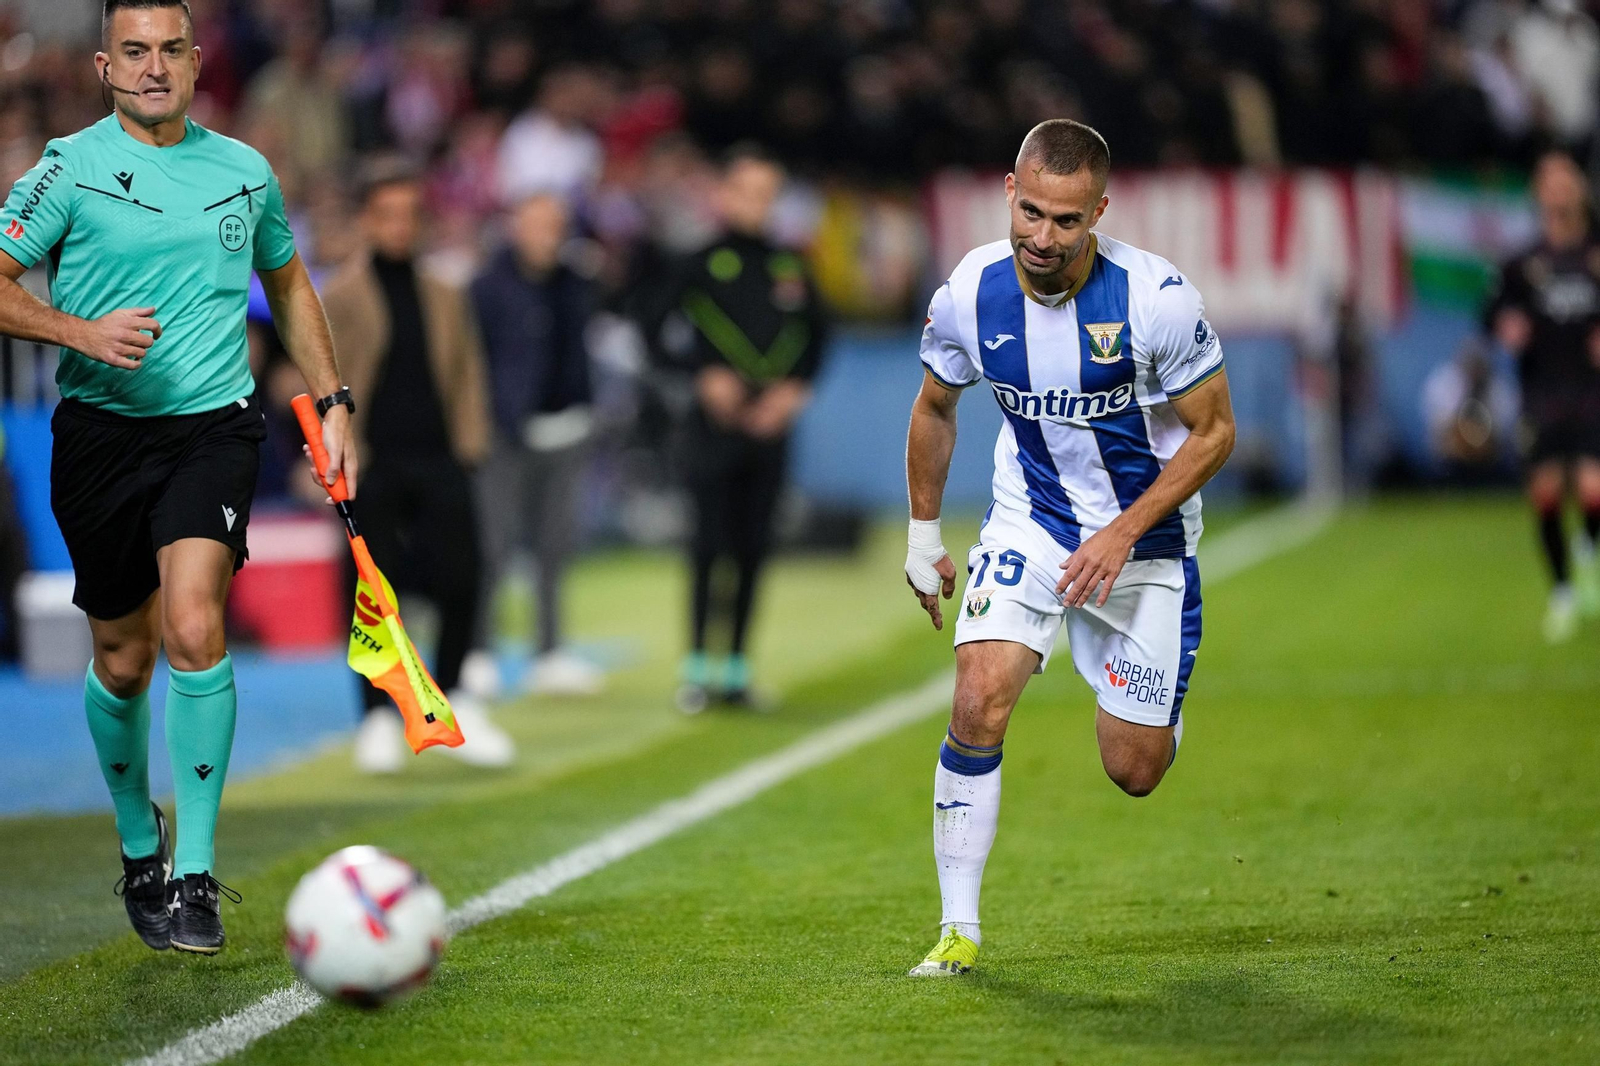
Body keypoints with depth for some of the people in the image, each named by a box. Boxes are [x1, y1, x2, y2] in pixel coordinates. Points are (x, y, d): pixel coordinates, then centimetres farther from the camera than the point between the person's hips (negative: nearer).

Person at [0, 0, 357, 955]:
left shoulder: (244, 171, 9)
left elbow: (288, 282, 25)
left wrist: (332, 402, 19)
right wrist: (83, 332, -20)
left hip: (213, 426, 0)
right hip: (101, 434, 0)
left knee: (194, 627, -21)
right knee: (123, 662, 8)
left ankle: (195, 871, -16)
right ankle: (140, 847, 34)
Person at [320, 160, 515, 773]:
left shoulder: (444, 297, 13)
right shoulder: (340, 297, 2)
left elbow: (466, 372, 15)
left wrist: (470, 443, 4)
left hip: (438, 461, 3)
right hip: (373, 464, -3)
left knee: (460, 583, -2)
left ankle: (449, 699, 17)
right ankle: (378, 717, 10)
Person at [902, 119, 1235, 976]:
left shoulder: (1155, 298, -23)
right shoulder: (968, 295, -14)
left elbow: (1212, 431, -12)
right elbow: (935, 409, 7)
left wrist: (1122, 534, -20)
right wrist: (923, 536, 10)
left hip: (1145, 536, -1)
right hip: (1028, 523, 2)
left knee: (1134, 771, 2)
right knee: (978, 704, -21)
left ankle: (1158, 706, 41)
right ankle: (958, 928, -11)